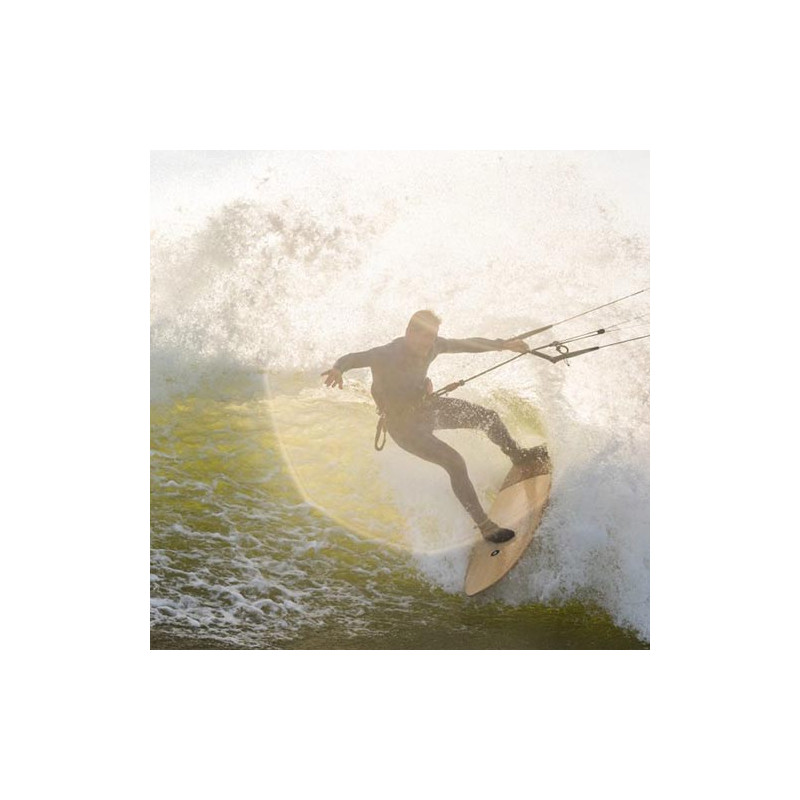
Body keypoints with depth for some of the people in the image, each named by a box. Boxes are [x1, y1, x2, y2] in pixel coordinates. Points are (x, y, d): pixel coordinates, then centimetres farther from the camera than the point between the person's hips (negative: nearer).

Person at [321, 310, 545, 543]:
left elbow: (466, 344, 1)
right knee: (455, 463, -22)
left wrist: (504, 344, 0)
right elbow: (352, 358, -34)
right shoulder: (386, 355, -30)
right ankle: (485, 526, -16)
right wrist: (338, 369, -58)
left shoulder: (431, 346, -11)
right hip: (404, 424, -7)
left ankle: (517, 454, 39)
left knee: (489, 417, 8)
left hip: (428, 406, 7)